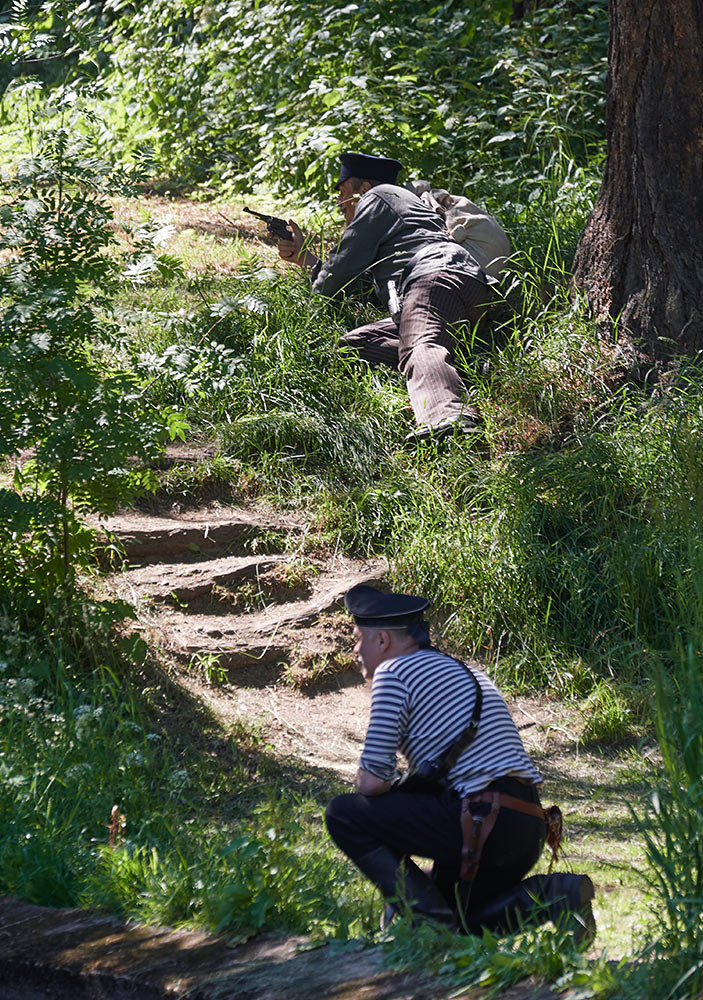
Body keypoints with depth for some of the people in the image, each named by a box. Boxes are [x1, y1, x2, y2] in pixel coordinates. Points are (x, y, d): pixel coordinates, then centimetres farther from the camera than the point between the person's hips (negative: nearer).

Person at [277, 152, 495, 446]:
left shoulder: (377, 197, 16)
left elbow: (343, 274, 9)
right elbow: (359, 285, 42)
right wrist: (304, 258, 46)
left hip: (437, 279, -9)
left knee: (420, 348, -36)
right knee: (354, 343, 2)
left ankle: (452, 418, -70)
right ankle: (452, 370, -24)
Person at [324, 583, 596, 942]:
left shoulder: (394, 672, -1)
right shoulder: (465, 670, 27)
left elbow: (372, 781, -8)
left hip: (481, 818, -9)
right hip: (529, 828, 9)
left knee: (343, 814, -1)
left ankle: (429, 913, -9)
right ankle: (554, 897, 3)